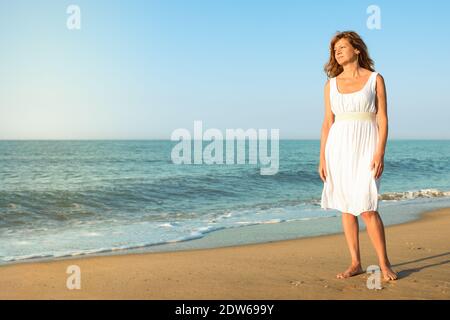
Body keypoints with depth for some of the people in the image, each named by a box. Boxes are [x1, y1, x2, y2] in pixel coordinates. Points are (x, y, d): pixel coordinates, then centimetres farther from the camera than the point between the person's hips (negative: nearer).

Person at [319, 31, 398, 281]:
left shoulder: (375, 79, 0)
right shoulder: (332, 84, 9)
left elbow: (382, 119, -4)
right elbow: (327, 123, 9)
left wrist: (380, 154, -15)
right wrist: (323, 158, 3)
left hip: (365, 148, -4)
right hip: (339, 148, 4)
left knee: (366, 208, -11)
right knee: (346, 207, 5)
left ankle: (384, 264, 4)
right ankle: (356, 263, 15)